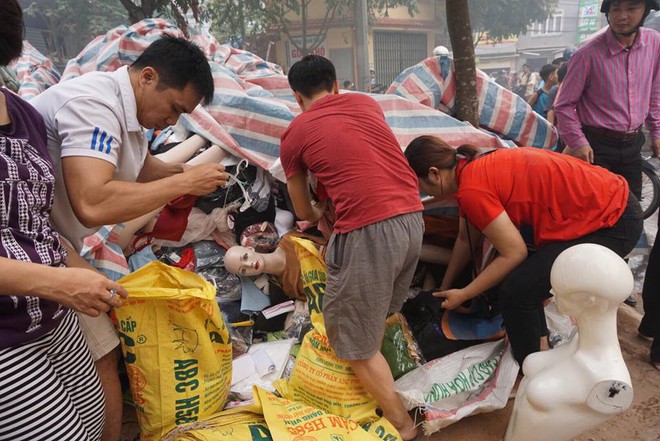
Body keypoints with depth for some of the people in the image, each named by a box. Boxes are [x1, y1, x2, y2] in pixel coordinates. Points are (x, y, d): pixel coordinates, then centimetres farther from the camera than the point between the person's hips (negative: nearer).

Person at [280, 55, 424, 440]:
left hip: (368, 231, -6)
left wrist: (320, 214, 42)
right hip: (412, 219, 7)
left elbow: (304, 212, 19)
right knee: (377, 318, 25)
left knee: (354, 339, 10)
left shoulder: (295, 134, 7)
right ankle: (373, 390, 42)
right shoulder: (367, 102, 18)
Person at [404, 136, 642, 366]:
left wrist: (462, 295, -7)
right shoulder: (475, 170, 7)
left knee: (517, 290, -10)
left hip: (612, 223, -10)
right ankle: (541, 349, 30)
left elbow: (514, 253, -17)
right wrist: (444, 288, 27)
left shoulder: (472, 189, -22)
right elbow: (465, 239, 17)